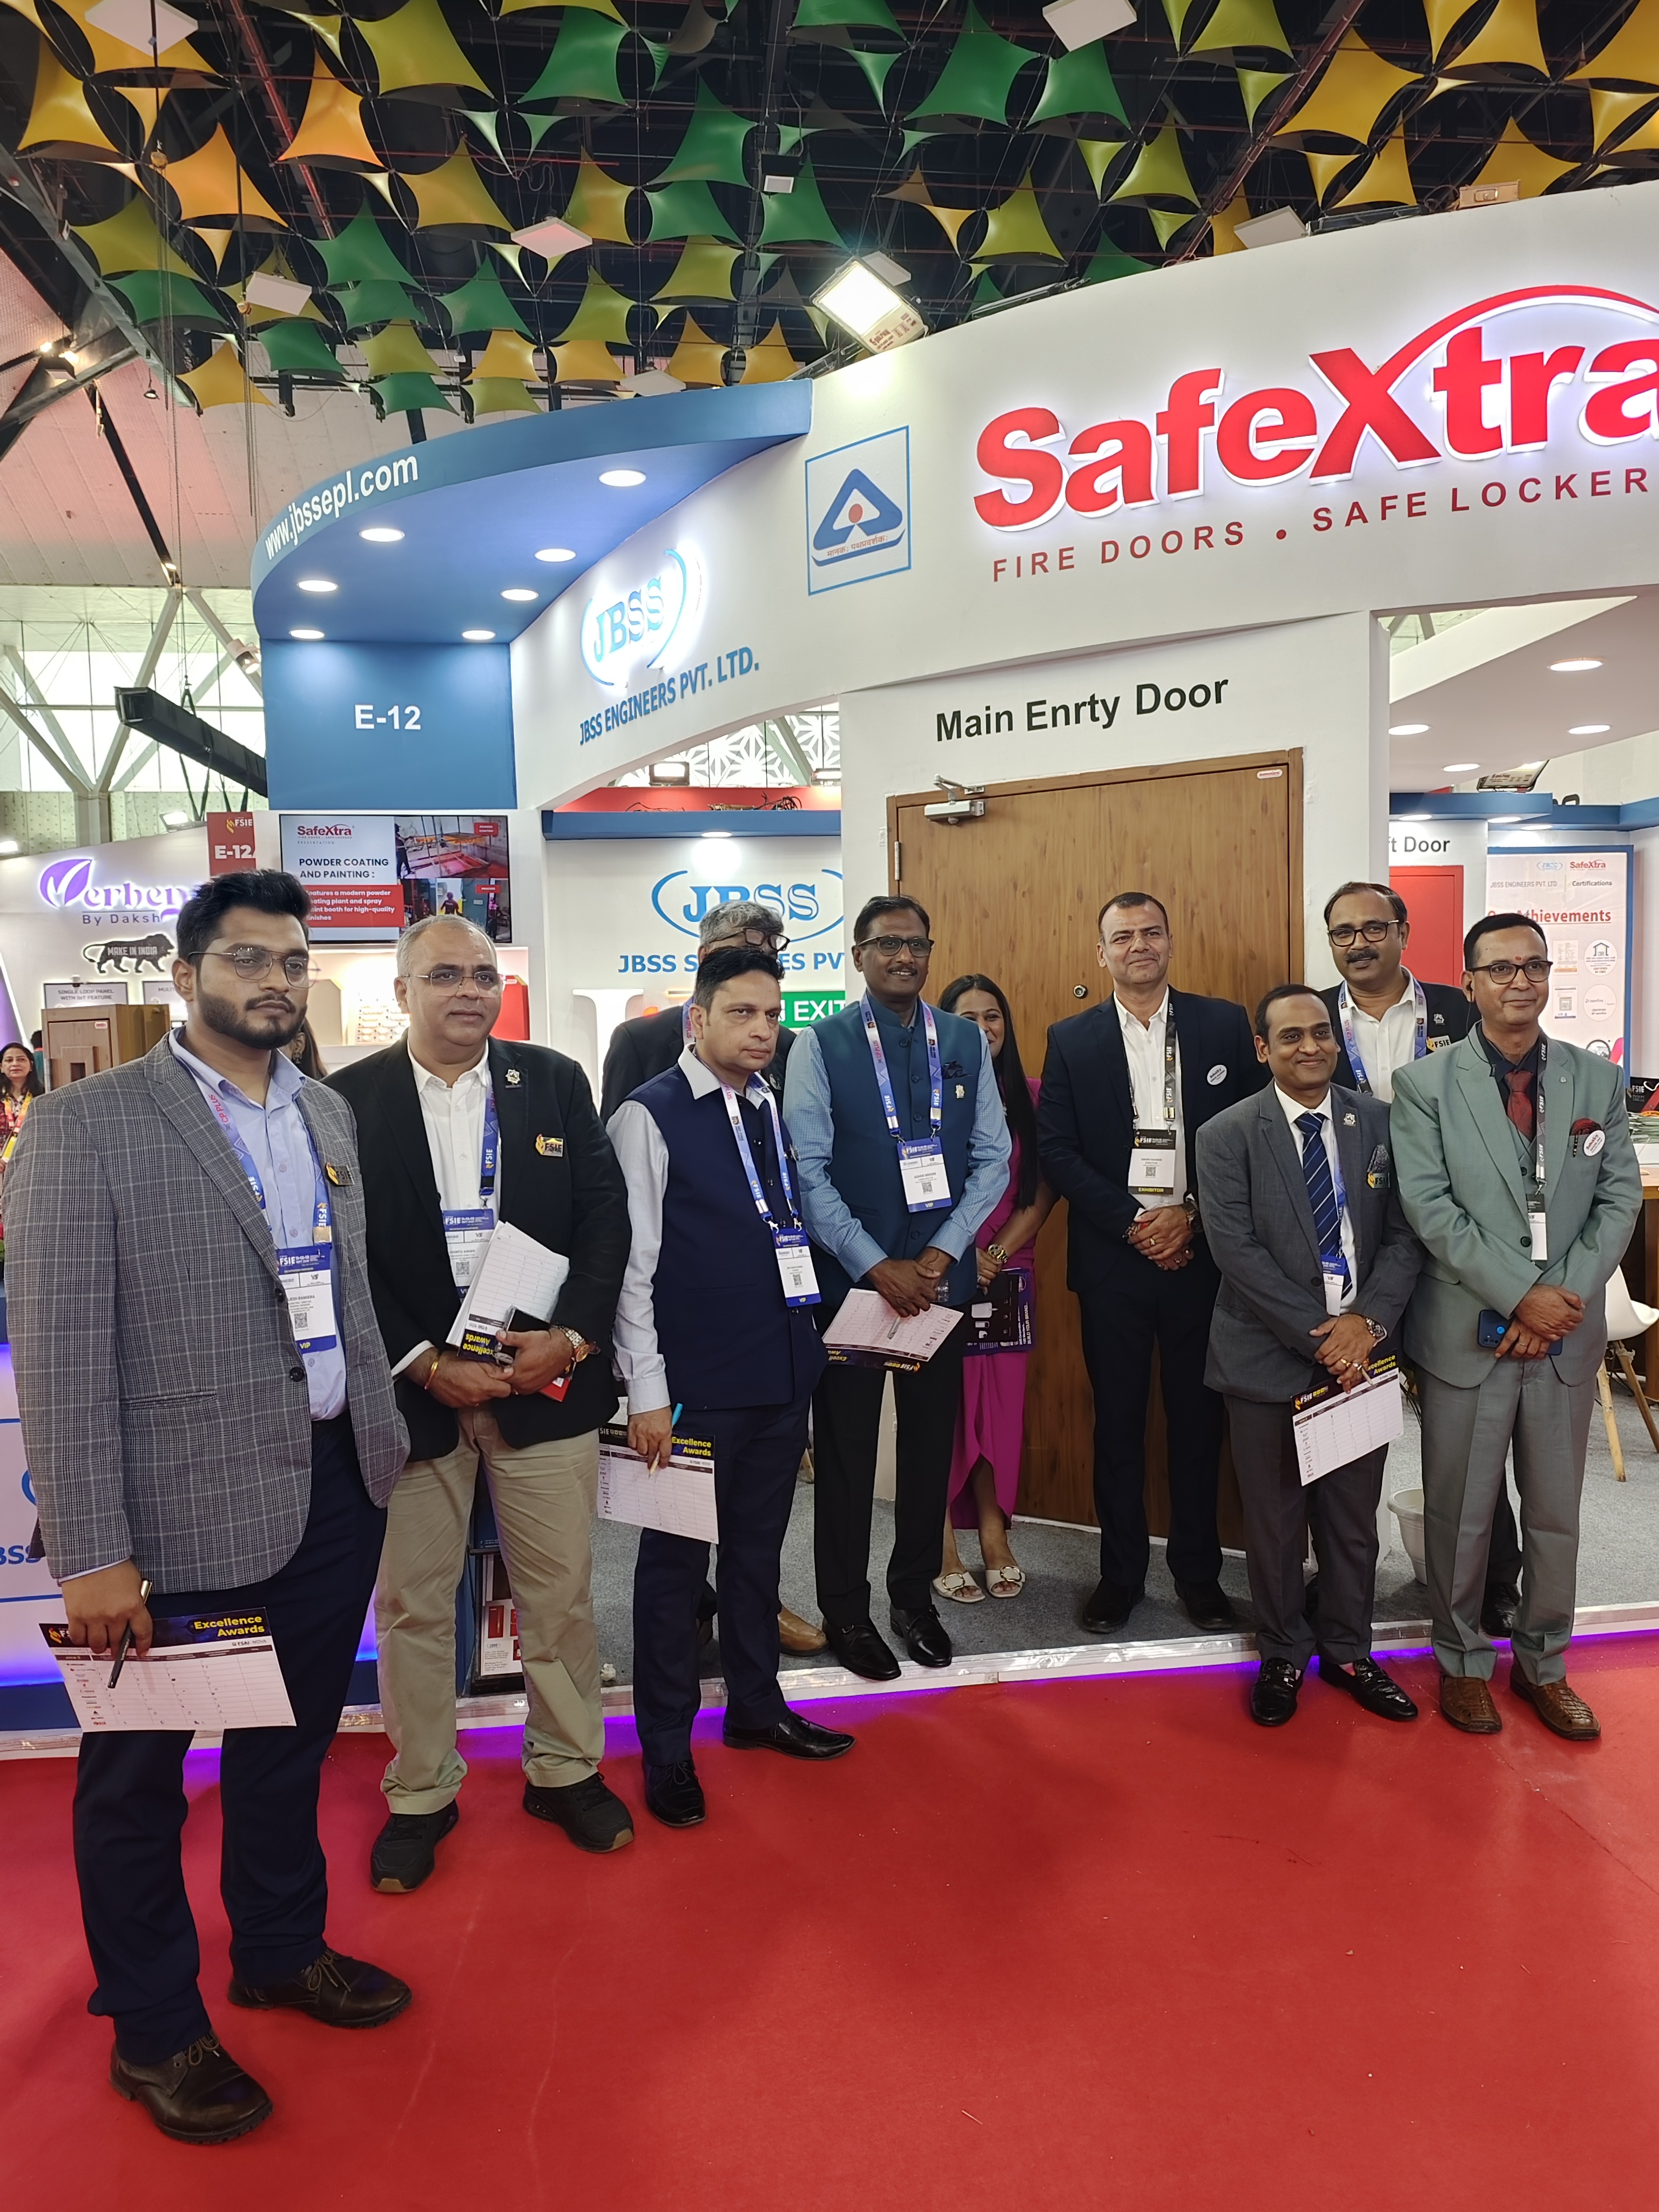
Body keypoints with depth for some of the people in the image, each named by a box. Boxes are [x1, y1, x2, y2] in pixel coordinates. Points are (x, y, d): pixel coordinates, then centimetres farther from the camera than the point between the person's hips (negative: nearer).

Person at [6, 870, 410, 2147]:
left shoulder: (331, 1114, 8)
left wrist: (385, 1439, 9)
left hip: (336, 1489, 6)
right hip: (189, 1510, -6)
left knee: (291, 1745, 24)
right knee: (139, 1775, 15)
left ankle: (283, 1948, 47)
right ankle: (155, 2030, 36)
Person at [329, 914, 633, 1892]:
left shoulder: (556, 1081, 4)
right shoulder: (350, 1099, -2)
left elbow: (606, 1215, 2)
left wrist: (571, 1336, -10)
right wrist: (424, 1363, -13)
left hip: (549, 1375, 2)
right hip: (410, 1385, -1)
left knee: (561, 1592, 12)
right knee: (413, 1604, 11)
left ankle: (566, 1769, 33)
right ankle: (421, 1793, 31)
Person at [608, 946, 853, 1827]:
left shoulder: (774, 1110, 8)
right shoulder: (649, 1116, -11)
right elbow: (631, 1264, -13)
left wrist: (808, 1343, 12)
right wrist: (647, 1392, -14)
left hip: (783, 1374, 6)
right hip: (696, 1384, -6)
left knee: (758, 1548, 20)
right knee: (676, 1559, 8)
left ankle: (756, 1706, 37)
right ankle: (666, 1747, 24)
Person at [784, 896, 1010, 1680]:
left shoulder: (967, 1042, 4)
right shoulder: (821, 1045, -6)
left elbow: (993, 1158, 3)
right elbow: (808, 1172, -10)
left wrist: (941, 1253, -9)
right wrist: (877, 1267, -15)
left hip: (941, 1276, 3)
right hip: (848, 1278, -3)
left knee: (932, 1440, 14)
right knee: (845, 1447, 8)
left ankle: (915, 1594, 33)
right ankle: (845, 1611, 25)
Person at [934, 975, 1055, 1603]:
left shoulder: (1029, 1095, 5)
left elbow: (1044, 1190, 2)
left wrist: (998, 1253, -8)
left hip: (1009, 1273, 3)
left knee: (1001, 1403, 5)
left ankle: (995, 1538, 16)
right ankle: (944, 1546, 10)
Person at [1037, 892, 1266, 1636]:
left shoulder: (1224, 1024, 4)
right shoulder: (1071, 1039, 4)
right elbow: (1055, 1150, -1)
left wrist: (1191, 1214, -9)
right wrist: (1134, 1223, -9)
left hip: (1202, 1251, 0)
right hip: (1112, 1257, 0)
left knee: (1198, 1415, 9)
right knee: (1117, 1420, 8)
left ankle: (1198, 1569, 25)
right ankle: (1120, 1571, 21)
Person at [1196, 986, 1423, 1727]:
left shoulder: (1380, 1123, 4)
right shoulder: (1227, 1135, -6)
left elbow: (1404, 1233, 1)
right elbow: (1236, 1249, -13)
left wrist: (1368, 1319, -14)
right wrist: (1318, 1333, -17)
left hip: (1361, 1351, 3)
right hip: (1270, 1359, -2)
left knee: (1354, 1519, 15)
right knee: (1274, 1520, 11)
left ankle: (1348, 1651, 35)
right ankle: (1282, 1655, 31)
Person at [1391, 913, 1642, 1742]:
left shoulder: (1598, 1080, 5)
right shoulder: (1424, 1084, -5)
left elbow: (1620, 1198, 1)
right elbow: (1430, 1208, -12)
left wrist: (1568, 1296, -11)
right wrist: (1522, 1294, -18)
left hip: (1568, 1334, 3)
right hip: (1465, 1333, -3)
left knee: (1556, 1514, 14)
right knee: (1459, 1512, 10)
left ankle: (1543, 1662, 34)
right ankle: (1462, 1660, 29)